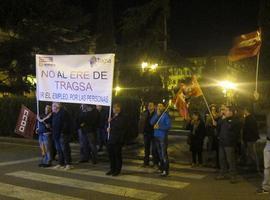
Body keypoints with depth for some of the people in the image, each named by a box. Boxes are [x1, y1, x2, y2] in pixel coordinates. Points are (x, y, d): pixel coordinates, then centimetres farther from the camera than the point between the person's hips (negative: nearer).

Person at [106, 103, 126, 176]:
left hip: (117, 140, -7)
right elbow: (109, 126, 25)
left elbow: (120, 126, -22)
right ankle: (112, 169, 23)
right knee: (110, 154, 11)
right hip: (110, 138, 7)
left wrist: (111, 121, -15)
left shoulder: (122, 117, -7)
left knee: (117, 155, 1)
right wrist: (108, 128, 3)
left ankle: (118, 170, 12)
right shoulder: (112, 116, 16)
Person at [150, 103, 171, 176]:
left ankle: (165, 170, -5)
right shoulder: (156, 114, 10)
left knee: (164, 154, -8)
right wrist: (157, 115, -12)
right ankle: (162, 167, 27)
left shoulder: (166, 115, -8)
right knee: (159, 153, 15)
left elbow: (168, 126, -13)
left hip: (163, 137, -6)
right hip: (156, 136, 6)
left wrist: (159, 127, -20)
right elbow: (151, 122, -4)